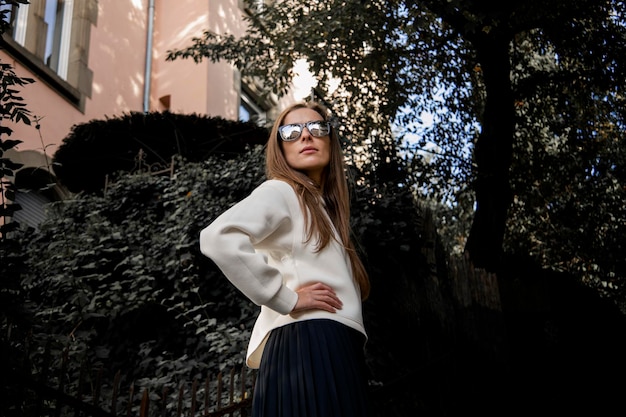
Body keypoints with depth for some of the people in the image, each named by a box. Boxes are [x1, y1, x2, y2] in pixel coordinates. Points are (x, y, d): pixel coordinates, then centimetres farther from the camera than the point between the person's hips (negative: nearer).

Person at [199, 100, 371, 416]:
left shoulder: (324, 209, 27)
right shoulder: (280, 191, -1)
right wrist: (287, 299, -16)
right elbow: (219, 239, -20)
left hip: (337, 351, 9)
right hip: (309, 345, -9)